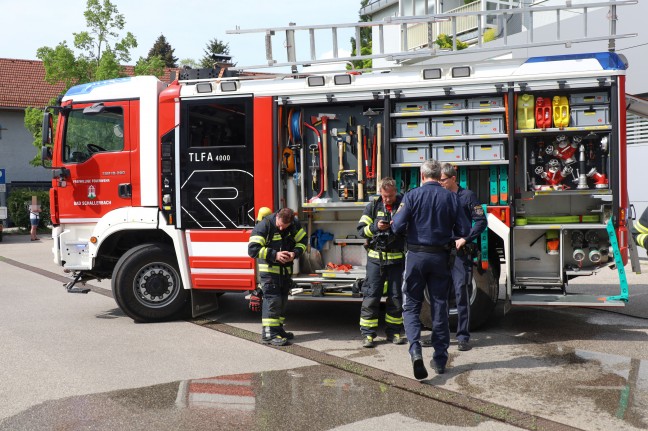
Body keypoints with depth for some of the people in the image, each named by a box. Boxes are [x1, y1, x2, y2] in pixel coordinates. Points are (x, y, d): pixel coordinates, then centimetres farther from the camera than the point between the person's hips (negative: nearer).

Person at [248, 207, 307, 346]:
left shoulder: (294, 224, -2)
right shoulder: (265, 225, -20)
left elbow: (302, 240, 9)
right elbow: (253, 249, -23)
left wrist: (295, 253, -12)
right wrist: (274, 255, -28)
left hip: (286, 269, 7)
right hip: (269, 269, -7)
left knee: (282, 299, 12)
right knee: (272, 299, -12)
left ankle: (278, 329, 24)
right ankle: (268, 333, -10)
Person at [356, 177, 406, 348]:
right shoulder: (373, 206, 5)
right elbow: (361, 229, 1)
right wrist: (376, 227, -17)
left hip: (397, 259, 0)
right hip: (375, 258, 0)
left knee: (396, 297, 7)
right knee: (371, 295, -2)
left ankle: (393, 332, 19)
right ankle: (368, 334, 4)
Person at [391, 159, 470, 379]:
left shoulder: (412, 196, -7)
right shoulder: (451, 197, -1)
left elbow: (397, 226, -13)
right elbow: (464, 230, 0)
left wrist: (398, 213, 9)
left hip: (416, 255, -2)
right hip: (441, 257, 2)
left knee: (411, 306, 6)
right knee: (440, 307, 12)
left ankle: (415, 350, -16)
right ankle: (440, 359, 18)